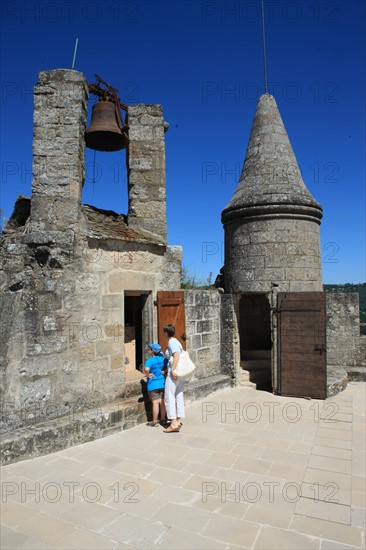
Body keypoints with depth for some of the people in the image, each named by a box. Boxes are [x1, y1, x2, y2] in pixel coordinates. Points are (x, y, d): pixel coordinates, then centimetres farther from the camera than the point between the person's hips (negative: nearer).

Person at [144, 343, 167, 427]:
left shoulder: (150, 360, -18)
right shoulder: (162, 358, 1)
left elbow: (146, 369, -34)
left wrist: (148, 375, -17)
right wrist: (164, 371, 6)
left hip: (153, 384, -6)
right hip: (162, 383, 6)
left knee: (155, 403, 1)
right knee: (162, 401, 14)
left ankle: (155, 422, 10)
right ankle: (163, 419, 26)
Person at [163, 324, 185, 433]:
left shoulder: (171, 342, -11)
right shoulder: (176, 341, 15)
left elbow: (176, 355, -24)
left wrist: (172, 370, -25)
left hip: (174, 373, -9)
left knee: (169, 397, -2)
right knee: (179, 396, 12)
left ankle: (174, 424, -1)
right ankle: (178, 421, 19)